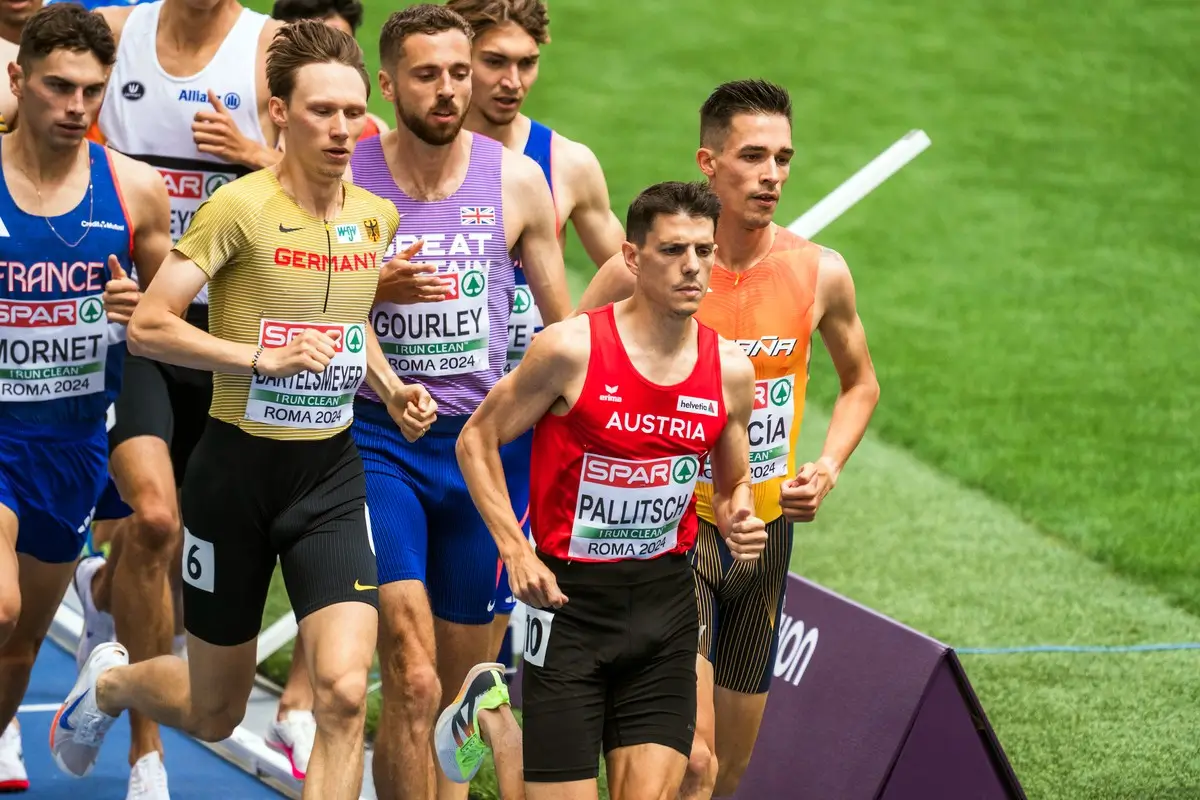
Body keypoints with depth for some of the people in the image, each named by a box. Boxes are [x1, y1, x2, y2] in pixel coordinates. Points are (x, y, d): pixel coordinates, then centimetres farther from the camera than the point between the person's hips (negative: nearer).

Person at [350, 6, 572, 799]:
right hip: (377, 441, -3)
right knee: (412, 680, -18)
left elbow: (564, 325, 11)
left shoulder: (517, 179, 2)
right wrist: (373, 290, -16)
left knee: (464, 691, 11)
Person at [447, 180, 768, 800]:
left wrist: (739, 522, -7)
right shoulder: (571, 348, -13)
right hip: (570, 595, -4)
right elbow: (476, 440, -2)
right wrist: (516, 551, -11)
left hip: (665, 605, 4)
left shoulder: (729, 369, 0)